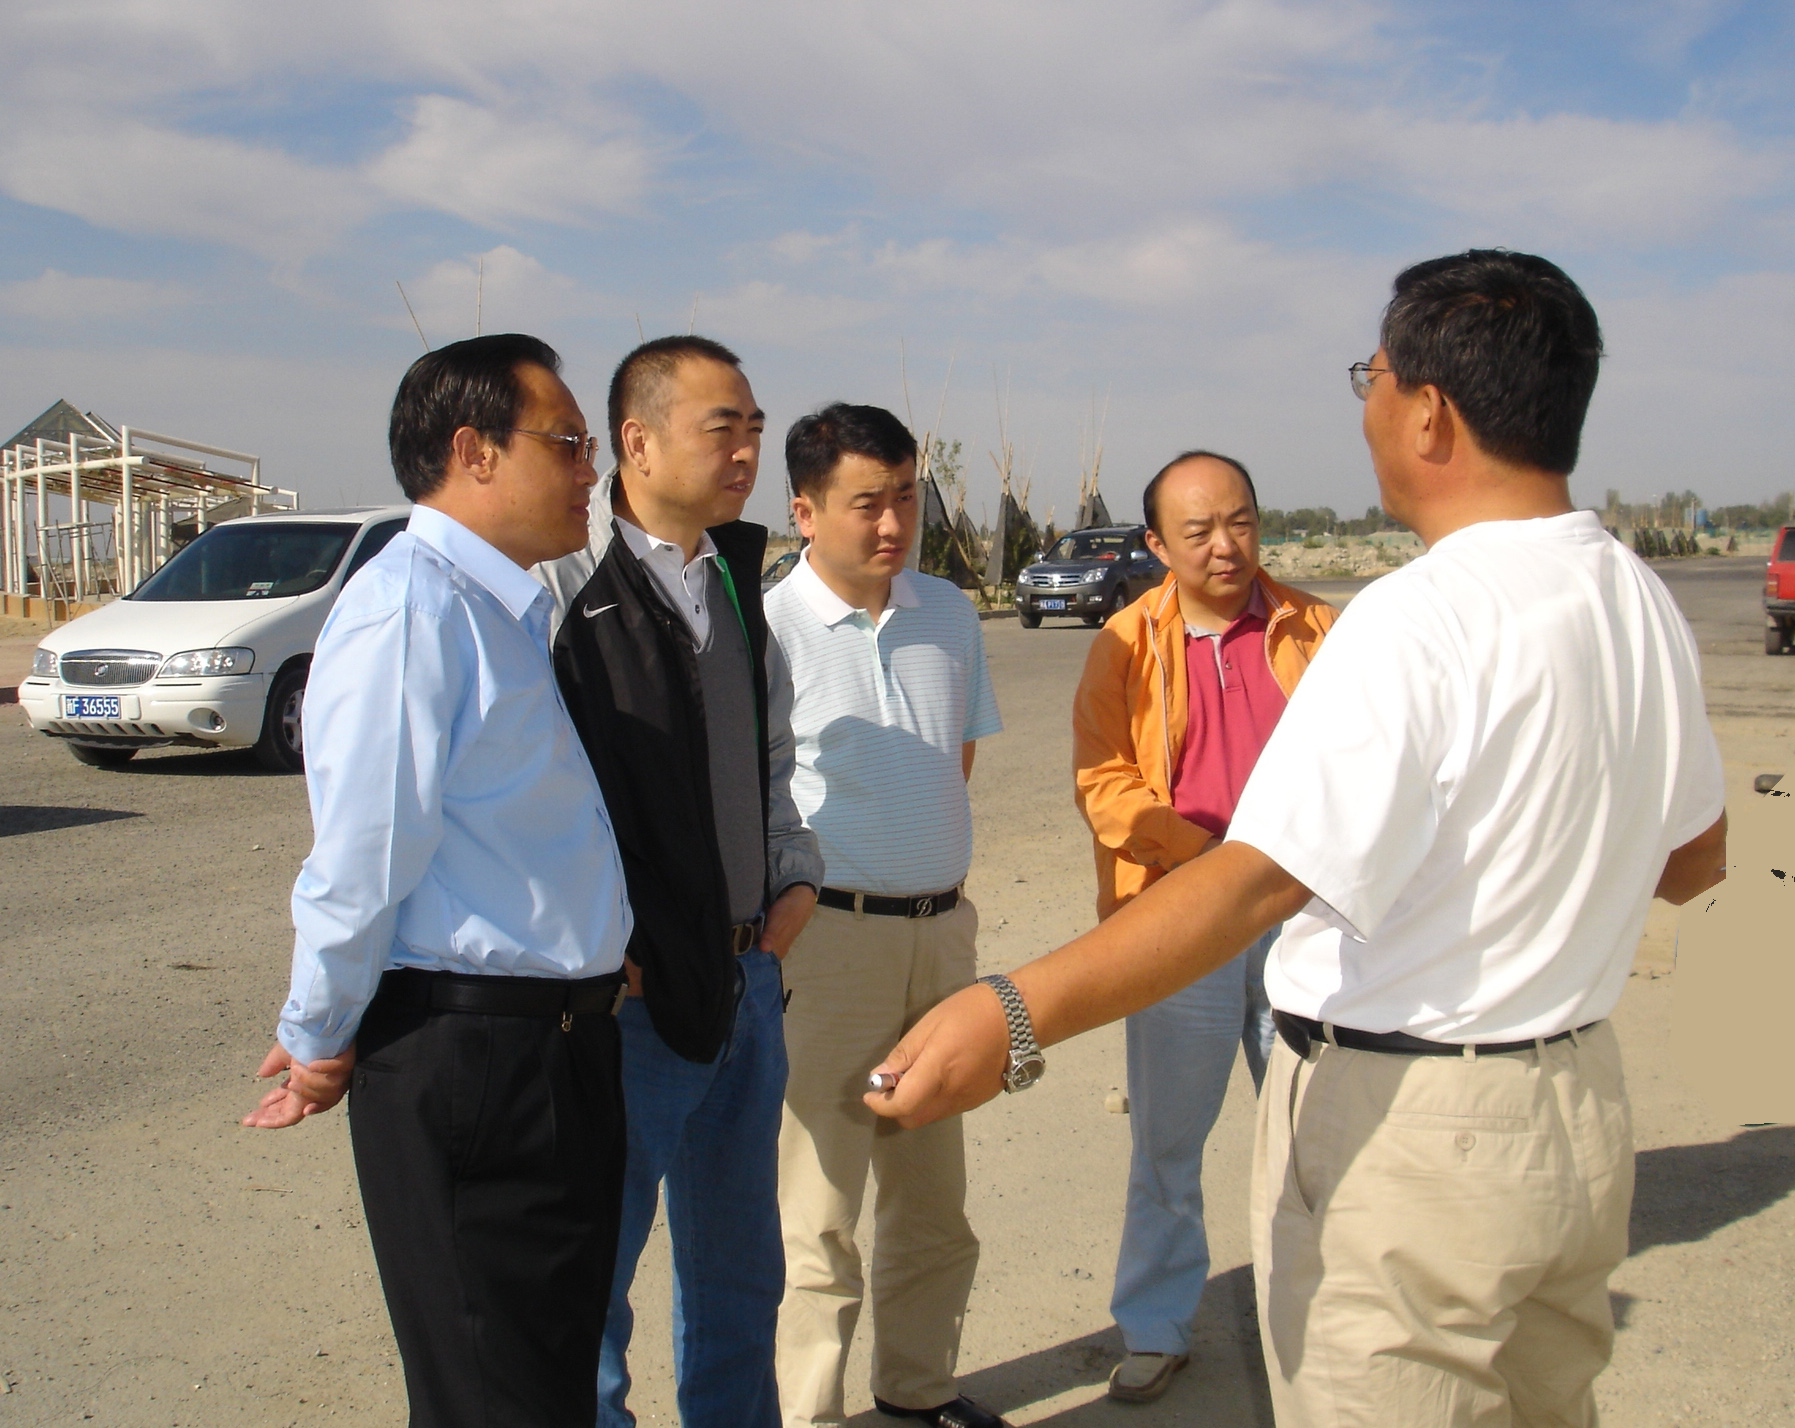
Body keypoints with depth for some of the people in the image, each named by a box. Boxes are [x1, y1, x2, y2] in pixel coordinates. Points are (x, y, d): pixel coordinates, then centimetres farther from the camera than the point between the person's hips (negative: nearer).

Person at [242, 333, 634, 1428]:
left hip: (561, 1041, 9)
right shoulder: (407, 609, -18)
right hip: (465, 1058, -9)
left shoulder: (510, 609, 13)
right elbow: (363, 854, -18)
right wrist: (322, 1042, -7)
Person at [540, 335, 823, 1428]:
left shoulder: (738, 582, 10)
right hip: (632, 995, -7)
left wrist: (798, 877, 10)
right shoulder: (569, 588, -15)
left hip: (750, 972, 8)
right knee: (593, 1273, 7)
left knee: (741, 1274, 21)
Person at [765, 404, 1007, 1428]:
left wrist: (930, 868, 12)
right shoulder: (768, 629, -11)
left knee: (934, 1186, 17)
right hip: (827, 932, -6)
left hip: (942, 926, 6)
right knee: (820, 1198, 0)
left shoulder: (949, 614, 8)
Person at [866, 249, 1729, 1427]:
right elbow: (1695, 859, 14)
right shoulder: (1643, 599, 3)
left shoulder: (1417, 621, -22)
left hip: (1406, 1128, -9)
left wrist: (1017, 1016, -32)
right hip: (1583, 1105, 9)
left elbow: (1264, 879, -29)